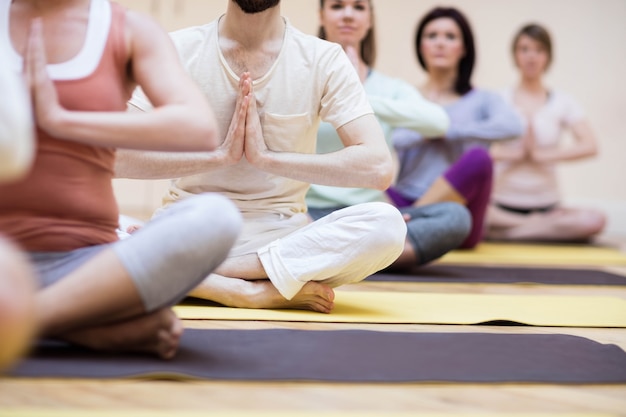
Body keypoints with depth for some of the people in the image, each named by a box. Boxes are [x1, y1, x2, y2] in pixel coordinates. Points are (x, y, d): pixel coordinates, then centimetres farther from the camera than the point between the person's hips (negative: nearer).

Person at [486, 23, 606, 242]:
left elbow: (590, 146, -7)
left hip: (546, 205, 2)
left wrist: (540, 154, -11)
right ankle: (539, 226, -15)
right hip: (501, 204, -2)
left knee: (595, 221, -29)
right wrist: (515, 154, -11)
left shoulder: (562, 103, 9)